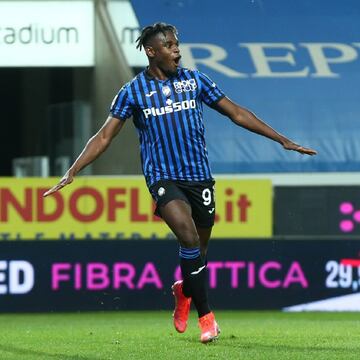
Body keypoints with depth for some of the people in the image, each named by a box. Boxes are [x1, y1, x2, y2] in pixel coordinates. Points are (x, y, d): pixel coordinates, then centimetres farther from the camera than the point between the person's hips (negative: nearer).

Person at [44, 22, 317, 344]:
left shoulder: (194, 81, 6)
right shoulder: (134, 91, 1)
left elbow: (236, 113, 11)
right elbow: (104, 136, 1)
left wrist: (283, 140, 9)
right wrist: (72, 172, -8)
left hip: (199, 176, 3)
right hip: (163, 178, -3)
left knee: (200, 250, 8)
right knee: (189, 236, -25)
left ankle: (184, 293, 42)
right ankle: (206, 317, -17)